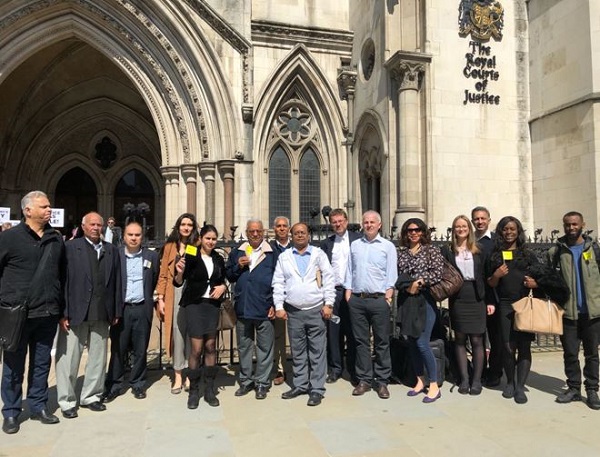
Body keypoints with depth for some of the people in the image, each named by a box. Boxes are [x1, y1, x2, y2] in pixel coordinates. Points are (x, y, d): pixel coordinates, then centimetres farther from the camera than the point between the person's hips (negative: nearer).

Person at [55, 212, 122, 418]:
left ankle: (90, 396, 26)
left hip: (102, 314, 4)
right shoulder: (70, 247, -2)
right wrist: (63, 312, -11)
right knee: (68, 359, 5)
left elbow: (116, 282, 8)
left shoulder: (111, 250, 9)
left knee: (98, 358, 12)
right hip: (76, 312, -4)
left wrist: (116, 311, 6)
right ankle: (67, 401, 20)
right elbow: (63, 281, -6)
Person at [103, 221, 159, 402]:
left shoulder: (152, 256, 4)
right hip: (121, 308, -1)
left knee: (140, 349, 9)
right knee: (118, 349, 6)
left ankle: (138, 384, 23)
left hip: (142, 309, 1)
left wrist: (155, 300, 5)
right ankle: (113, 386, 18)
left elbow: (157, 281, 11)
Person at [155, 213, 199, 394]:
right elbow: (163, 274, 7)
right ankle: (178, 376, 13)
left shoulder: (198, 246, 4)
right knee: (177, 331, 4)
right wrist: (160, 298, 2)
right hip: (175, 293, 1)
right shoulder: (170, 246, 9)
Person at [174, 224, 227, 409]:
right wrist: (180, 272, -28)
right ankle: (193, 391, 8)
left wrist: (223, 287, -3)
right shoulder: (191, 256, -6)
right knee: (196, 348, -6)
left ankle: (209, 390, 17)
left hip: (213, 305, 4)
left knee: (210, 347, 8)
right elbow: (178, 283, -8)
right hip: (194, 305, -4)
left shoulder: (218, 259, 8)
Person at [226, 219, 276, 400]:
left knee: (265, 347, 5)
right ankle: (245, 381, 27)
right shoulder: (237, 253, 11)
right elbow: (228, 276, 12)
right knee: (244, 346, 13)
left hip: (264, 309, -3)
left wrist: (275, 305, -6)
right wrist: (238, 267, -7)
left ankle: (262, 382, 18)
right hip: (242, 308, 3)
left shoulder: (272, 254, 1)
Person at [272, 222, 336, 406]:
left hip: (316, 310, -2)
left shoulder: (318, 254, 4)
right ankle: (300, 385, 24)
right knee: (297, 351, 11)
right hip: (293, 311, 2)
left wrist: (328, 304, -7)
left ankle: (317, 389, 10)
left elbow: (329, 279, -1)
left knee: (317, 351, 2)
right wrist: (279, 306, -1)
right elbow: (278, 283, 6)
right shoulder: (284, 256, 8)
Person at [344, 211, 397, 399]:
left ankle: (382, 381, 13)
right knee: (361, 341, 7)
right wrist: (348, 292, 4)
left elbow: (391, 274, 2)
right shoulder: (354, 245, 14)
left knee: (382, 341, 3)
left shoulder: (387, 246, 5)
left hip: (379, 299, -2)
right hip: (356, 299, 3)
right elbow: (349, 271, 13)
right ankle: (364, 379, 16)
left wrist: (388, 295, -7)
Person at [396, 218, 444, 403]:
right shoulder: (401, 252, 10)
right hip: (406, 301, 4)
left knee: (422, 343, -9)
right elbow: (396, 275, 7)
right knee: (412, 342, 9)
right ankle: (420, 381, 24)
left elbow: (438, 272, -9)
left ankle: (434, 386, 5)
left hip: (425, 299, -4)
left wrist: (419, 283, -12)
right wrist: (407, 287, -10)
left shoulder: (431, 250, 1)